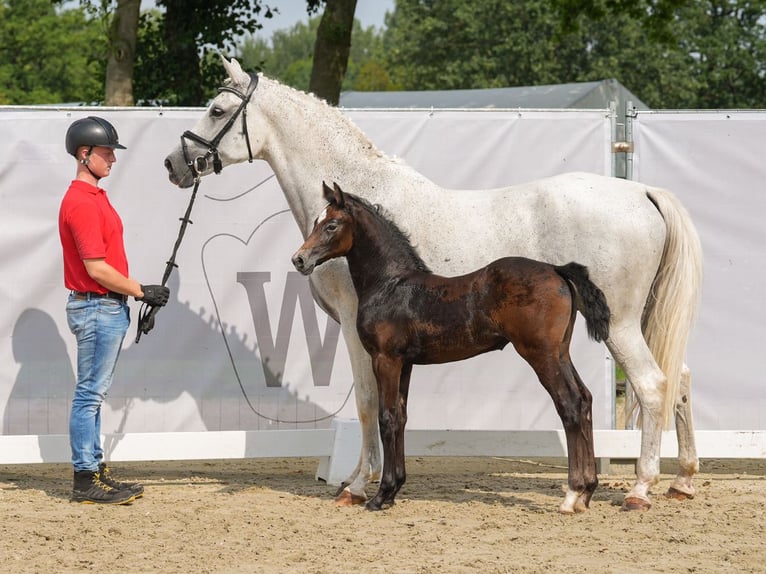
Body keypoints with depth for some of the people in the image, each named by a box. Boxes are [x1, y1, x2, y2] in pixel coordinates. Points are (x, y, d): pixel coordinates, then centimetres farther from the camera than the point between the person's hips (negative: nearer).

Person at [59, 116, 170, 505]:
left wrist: (140, 290, 12)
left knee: (94, 394, 13)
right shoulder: (82, 203, -18)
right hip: (97, 308, -10)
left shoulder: (95, 197, 15)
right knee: (90, 394, -6)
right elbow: (97, 269, -21)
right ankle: (86, 480, -2)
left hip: (109, 308, 10)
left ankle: (95, 472, 19)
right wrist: (140, 292, -12)